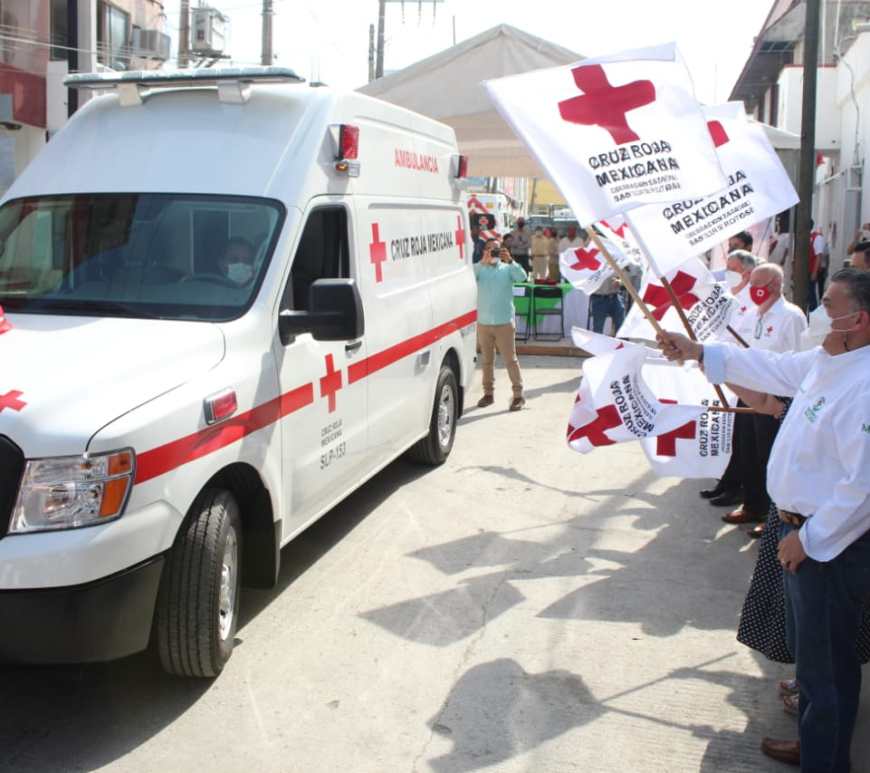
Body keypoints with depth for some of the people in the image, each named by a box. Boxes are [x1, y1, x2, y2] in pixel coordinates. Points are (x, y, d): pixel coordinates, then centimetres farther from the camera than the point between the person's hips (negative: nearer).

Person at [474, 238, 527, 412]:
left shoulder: (507, 269, 2)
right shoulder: (479, 269, 2)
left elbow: (522, 277, -15)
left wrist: (510, 261, -27)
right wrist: (483, 261, -28)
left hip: (504, 322, -2)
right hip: (483, 323, 2)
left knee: (510, 359, -2)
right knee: (487, 360, 11)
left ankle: (518, 394, 3)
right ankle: (488, 393, 22)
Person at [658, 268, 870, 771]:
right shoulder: (827, 360, 3)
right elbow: (773, 368, 18)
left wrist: (809, 537, -20)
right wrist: (698, 352, 16)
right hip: (807, 528, 10)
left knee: (827, 659, 6)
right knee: (810, 649, 25)